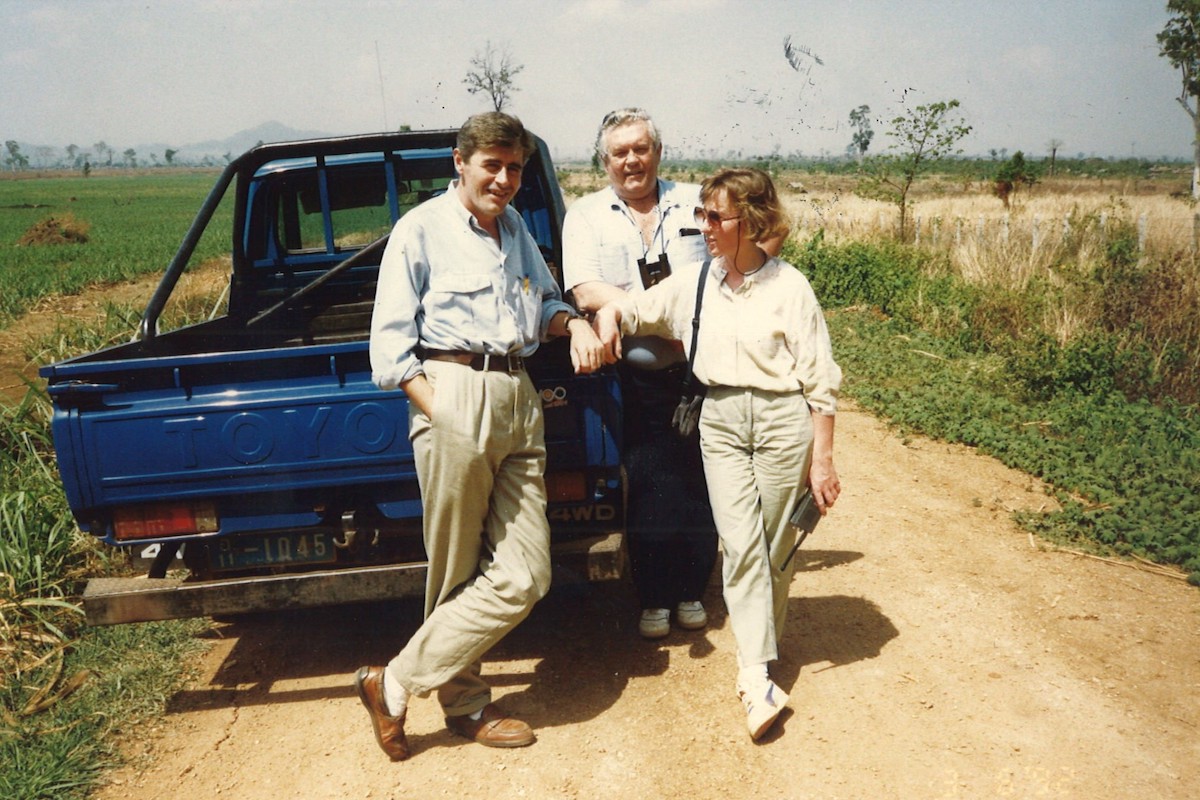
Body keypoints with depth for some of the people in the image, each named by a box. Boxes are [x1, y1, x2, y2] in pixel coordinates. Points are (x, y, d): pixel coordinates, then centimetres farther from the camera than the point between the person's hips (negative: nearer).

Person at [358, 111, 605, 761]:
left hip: (519, 401, 7)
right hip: (454, 396, -6)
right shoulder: (421, 228, 2)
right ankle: (465, 706, 20)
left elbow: (544, 301, 31)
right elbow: (391, 341, -3)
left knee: (524, 576, 0)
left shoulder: (515, 228, 21)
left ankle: (397, 685, 13)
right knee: (456, 575, 1)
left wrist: (574, 322, 8)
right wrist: (438, 413, -13)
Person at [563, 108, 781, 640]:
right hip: (635, 381, -1)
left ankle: (691, 591, 28)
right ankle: (654, 599, 23)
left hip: (700, 373, 2)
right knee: (647, 491, 5)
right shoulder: (586, 215, 5)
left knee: (702, 489, 8)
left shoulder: (695, 203, 9)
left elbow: (768, 234, 10)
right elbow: (586, 293, -9)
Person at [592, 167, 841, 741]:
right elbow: (636, 308, 17)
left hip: (783, 418, -2)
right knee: (739, 544, -6)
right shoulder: (694, 283, 5)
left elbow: (820, 380, -5)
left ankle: (762, 648, 29)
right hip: (720, 419, 3)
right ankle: (758, 678, -4)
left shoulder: (788, 286, -6)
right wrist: (609, 316, -7)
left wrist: (822, 458, -5)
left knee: (774, 546, 7)